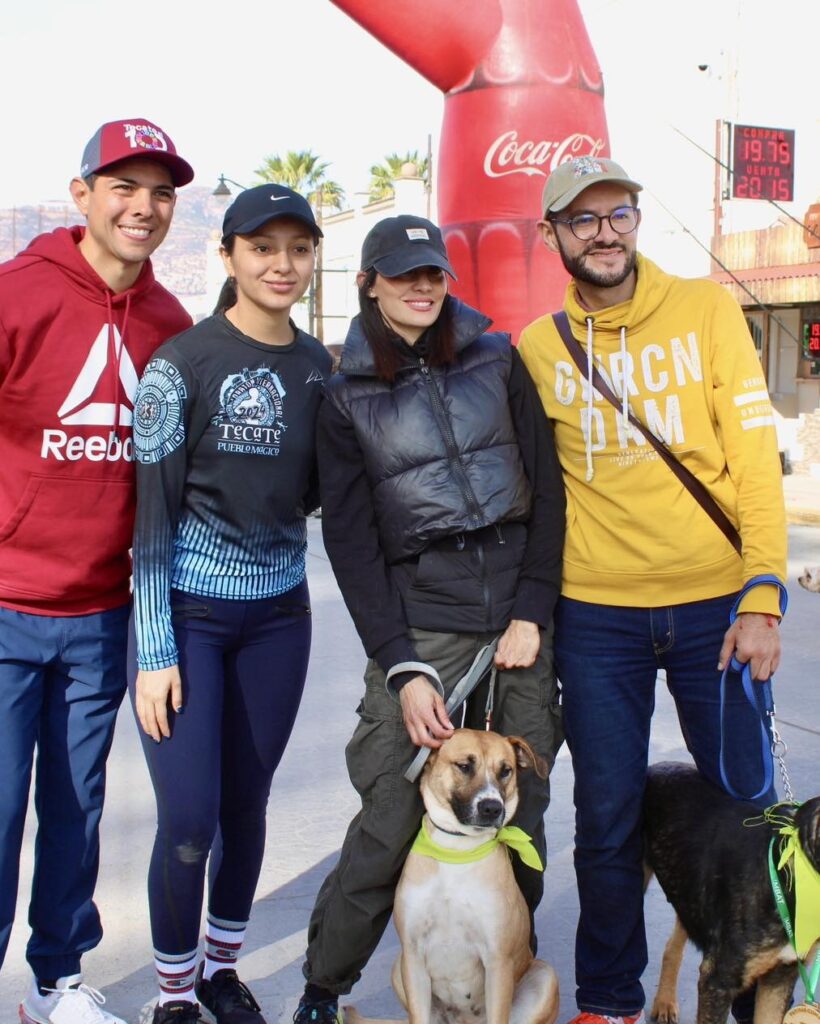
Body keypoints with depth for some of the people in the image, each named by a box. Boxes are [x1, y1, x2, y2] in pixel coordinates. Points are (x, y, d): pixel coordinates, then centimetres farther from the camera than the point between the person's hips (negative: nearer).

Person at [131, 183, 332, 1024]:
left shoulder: (317, 367, 4)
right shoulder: (180, 363, -10)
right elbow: (152, 512, -11)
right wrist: (154, 653, -12)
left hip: (278, 614, 4)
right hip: (188, 614, -4)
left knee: (246, 804, 11)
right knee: (188, 820, -4)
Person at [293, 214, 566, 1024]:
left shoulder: (496, 358, 8)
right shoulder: (346, 394, 4)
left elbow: (546, 486, 6)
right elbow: (349, 535, 1)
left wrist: (532, 612, -3)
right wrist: (403, 666, -7)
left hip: (523, 607, 2)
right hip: (421, 615, -2)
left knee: (519, 809, 5)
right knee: (392, 819, -7)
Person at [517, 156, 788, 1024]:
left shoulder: (706, 309, 1)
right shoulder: (535, 349, 3)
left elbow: (754, 453, -3)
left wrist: (763, 595, -9)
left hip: (714, 604, 0)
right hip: (596, 615, 1)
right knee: (607, 816, 8)